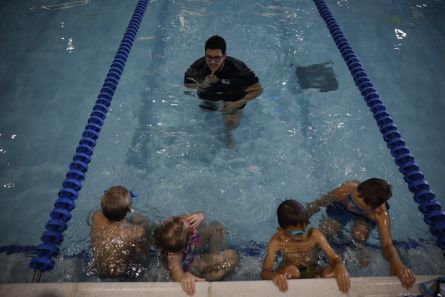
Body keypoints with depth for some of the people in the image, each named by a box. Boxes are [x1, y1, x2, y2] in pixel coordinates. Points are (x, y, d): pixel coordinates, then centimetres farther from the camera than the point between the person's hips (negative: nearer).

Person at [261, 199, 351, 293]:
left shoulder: (315, 234, -22)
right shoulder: (277, 241, -24)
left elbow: (335, 258, -20)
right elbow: (264, 272, -25)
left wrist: (340, 267, -45)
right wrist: (275, 276, -50)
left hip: (312, 273, 2)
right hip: (290, 274, -1)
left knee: (331, 272, -29)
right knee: (291, 270, -36)